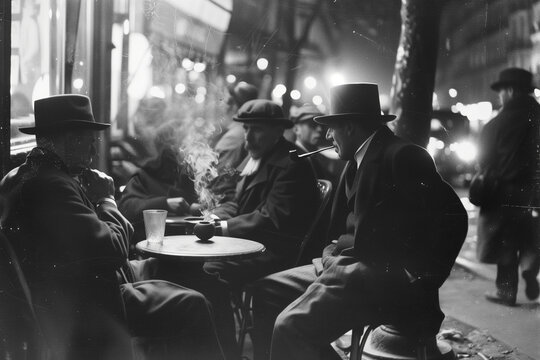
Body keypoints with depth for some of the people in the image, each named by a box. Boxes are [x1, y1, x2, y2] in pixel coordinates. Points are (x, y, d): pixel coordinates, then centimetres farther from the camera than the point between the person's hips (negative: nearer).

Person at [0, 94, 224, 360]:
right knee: (190, 307, -2)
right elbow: (113, 249, -23)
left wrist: (95, 199, 3)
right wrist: (106, 199, -8)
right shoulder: (51, 185, -24)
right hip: (82, 315, -10)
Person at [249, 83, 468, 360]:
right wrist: (334, 250, 3)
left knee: (291, 326, -24)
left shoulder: (402, 156, -12)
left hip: (386, 277, -10)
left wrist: (422, 282, -14)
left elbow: (453, 217, -16)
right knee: (267, 290, 7)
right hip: (350, 263, 10)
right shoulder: (357, 161, 17)